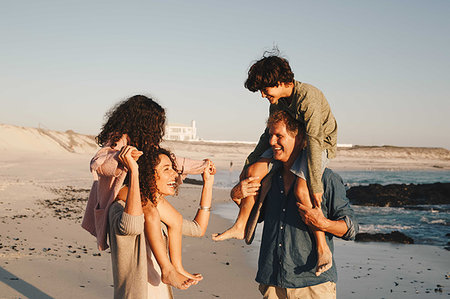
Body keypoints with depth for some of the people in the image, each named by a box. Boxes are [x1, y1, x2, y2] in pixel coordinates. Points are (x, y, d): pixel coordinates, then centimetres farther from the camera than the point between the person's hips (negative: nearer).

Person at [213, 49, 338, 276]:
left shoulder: (308, 98, -27)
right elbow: (270, 134, 15)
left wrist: (315, 185, -34)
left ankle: (323, 249, -21)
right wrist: (249, 162, 17)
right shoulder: (278, 102, 1)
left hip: (322, 144, -8)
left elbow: (314, 140, -31)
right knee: (254, 171, -7)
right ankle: (240, 227, 3)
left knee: (301, 190, -30)